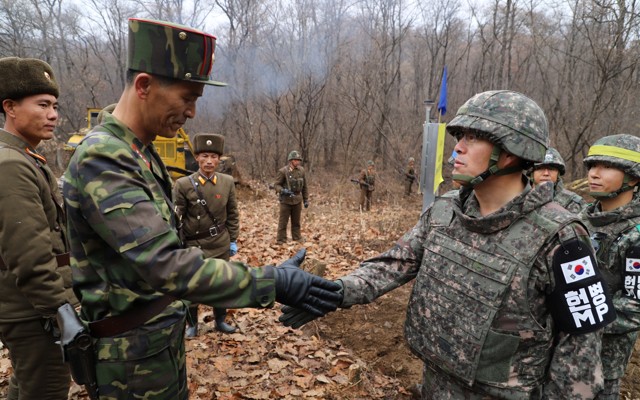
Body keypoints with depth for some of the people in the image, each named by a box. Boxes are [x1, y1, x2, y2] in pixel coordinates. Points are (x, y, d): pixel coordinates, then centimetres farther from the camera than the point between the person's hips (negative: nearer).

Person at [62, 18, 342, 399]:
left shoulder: (140, 153, 5)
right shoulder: (102, 159, -26)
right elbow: (165, 265, -34)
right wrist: (272, 282, -32)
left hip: (165, 334, 9)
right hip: (135, 351, -9)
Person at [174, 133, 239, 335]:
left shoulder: (227, 182, -2)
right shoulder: (183, 184, -12)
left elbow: (232, 214, 6)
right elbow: (176, 218, -8)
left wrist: (233, 240, 7)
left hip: (220, 245, 3)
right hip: (194, 246, -3)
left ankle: (220, 321, 34)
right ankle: (192, 324, 30)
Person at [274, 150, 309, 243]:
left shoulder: (301, 170, 3)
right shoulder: (283, 171, -10)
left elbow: (304, 186, 11)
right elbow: (276, 185, -6)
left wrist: (306, 199, 11)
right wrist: (283, 191, -26)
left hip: (297, 201, 4)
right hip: (286, 201, -4)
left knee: (296, 222, 14)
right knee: (283, 222, 2)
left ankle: (297, 239, 25)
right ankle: (281, 241, 11)